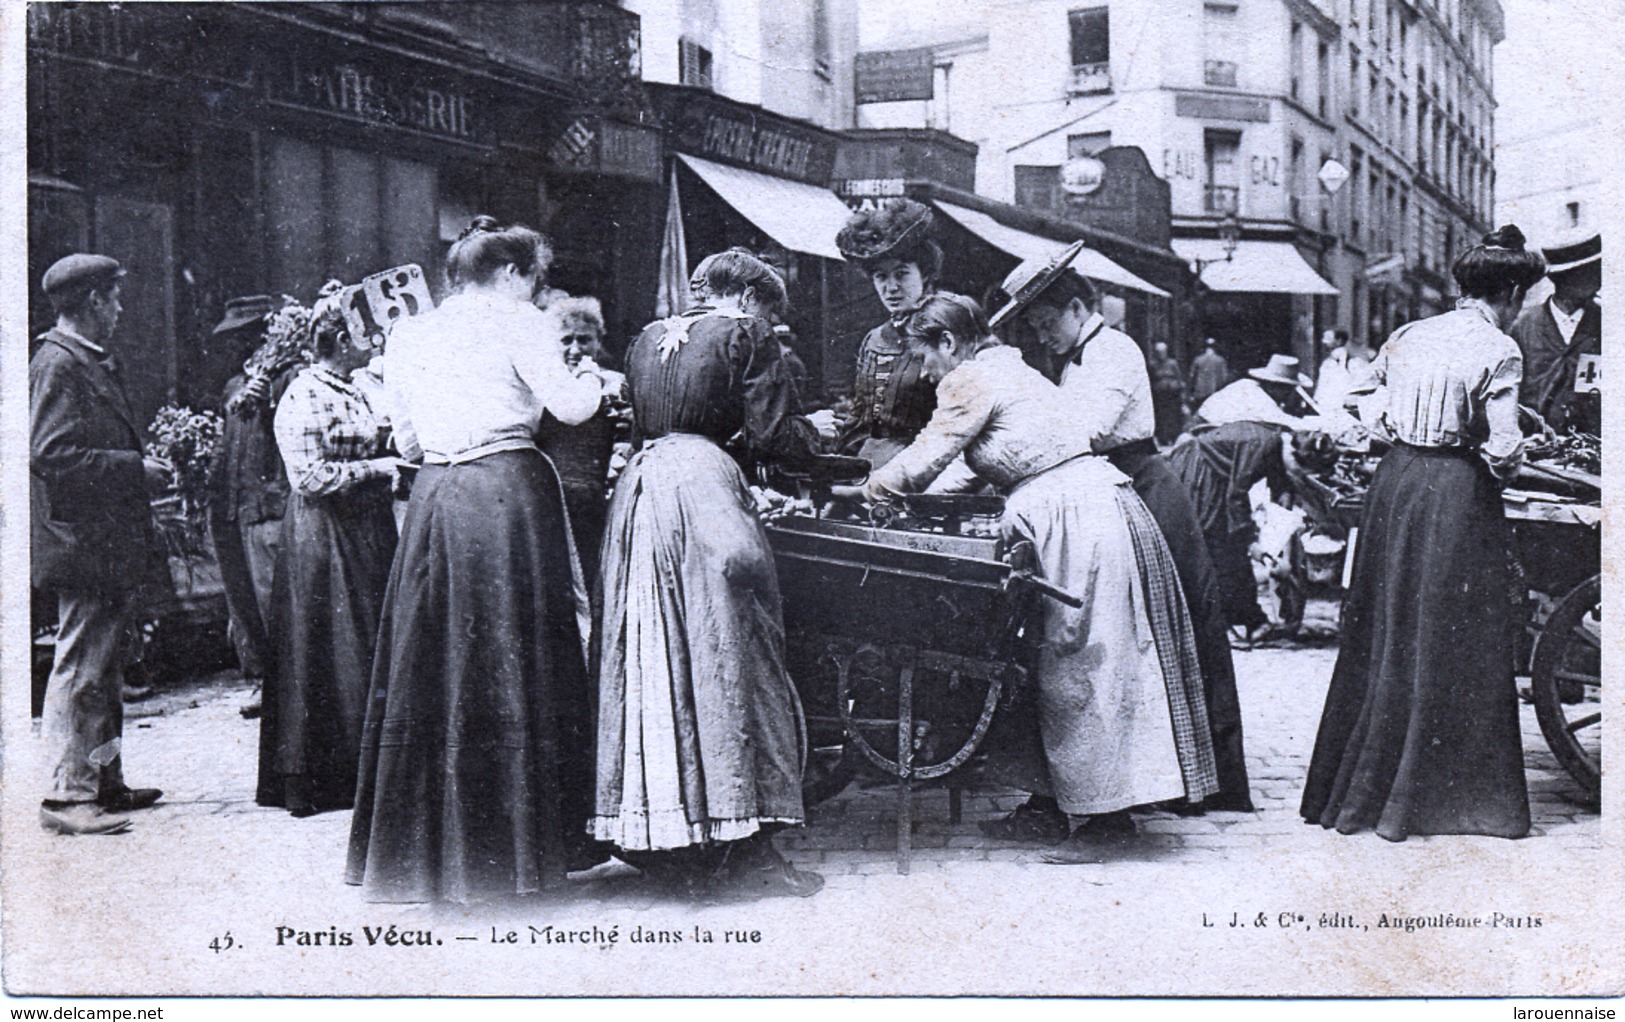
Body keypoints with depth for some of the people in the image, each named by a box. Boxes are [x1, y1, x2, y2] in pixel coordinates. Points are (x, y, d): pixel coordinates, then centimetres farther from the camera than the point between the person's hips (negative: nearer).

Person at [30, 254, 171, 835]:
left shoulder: (93, 363, 18)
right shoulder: (58, 363, -12)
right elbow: (51, 454, -21)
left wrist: (143, 469, 12)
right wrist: (136, 469, -17)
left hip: (110, 543, 11)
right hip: (82, 543, -11)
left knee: (107, 667, 15)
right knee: (81, 668, -8)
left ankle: (105, 783, 23)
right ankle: (67, 796, -4)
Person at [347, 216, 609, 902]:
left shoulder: (408, 336, 14)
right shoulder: (515, 323, -1)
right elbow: (570, 407, -6)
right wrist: (596, 382, 14)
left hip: (435, 498, 5)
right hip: (509, 493, -4)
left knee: (432, 666, 9)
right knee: (513, 666, 2)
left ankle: (418, 845, 15)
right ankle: (516, 840, 9)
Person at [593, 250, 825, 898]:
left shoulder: (648, 337, 21)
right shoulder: (743, 336, 1)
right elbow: (771, 436, -4)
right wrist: (813, 437, 15)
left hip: (640, 486, 7)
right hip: (702, 483, -7)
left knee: (653, 659, 10)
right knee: (725, 657, -5)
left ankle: (656, 838, 16)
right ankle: (738, 849, -5)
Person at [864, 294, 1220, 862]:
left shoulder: (970, 380, -5)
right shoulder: (1008, 367, 23)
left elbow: (924, 461, -6)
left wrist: (868, 489, 10)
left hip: (1080, 520, -10)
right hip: (1097, 509, 10)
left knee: (1081, 667, -6)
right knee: (1064, 662, 14)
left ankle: (1107, 817, -2)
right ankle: (1065, 794, 22)